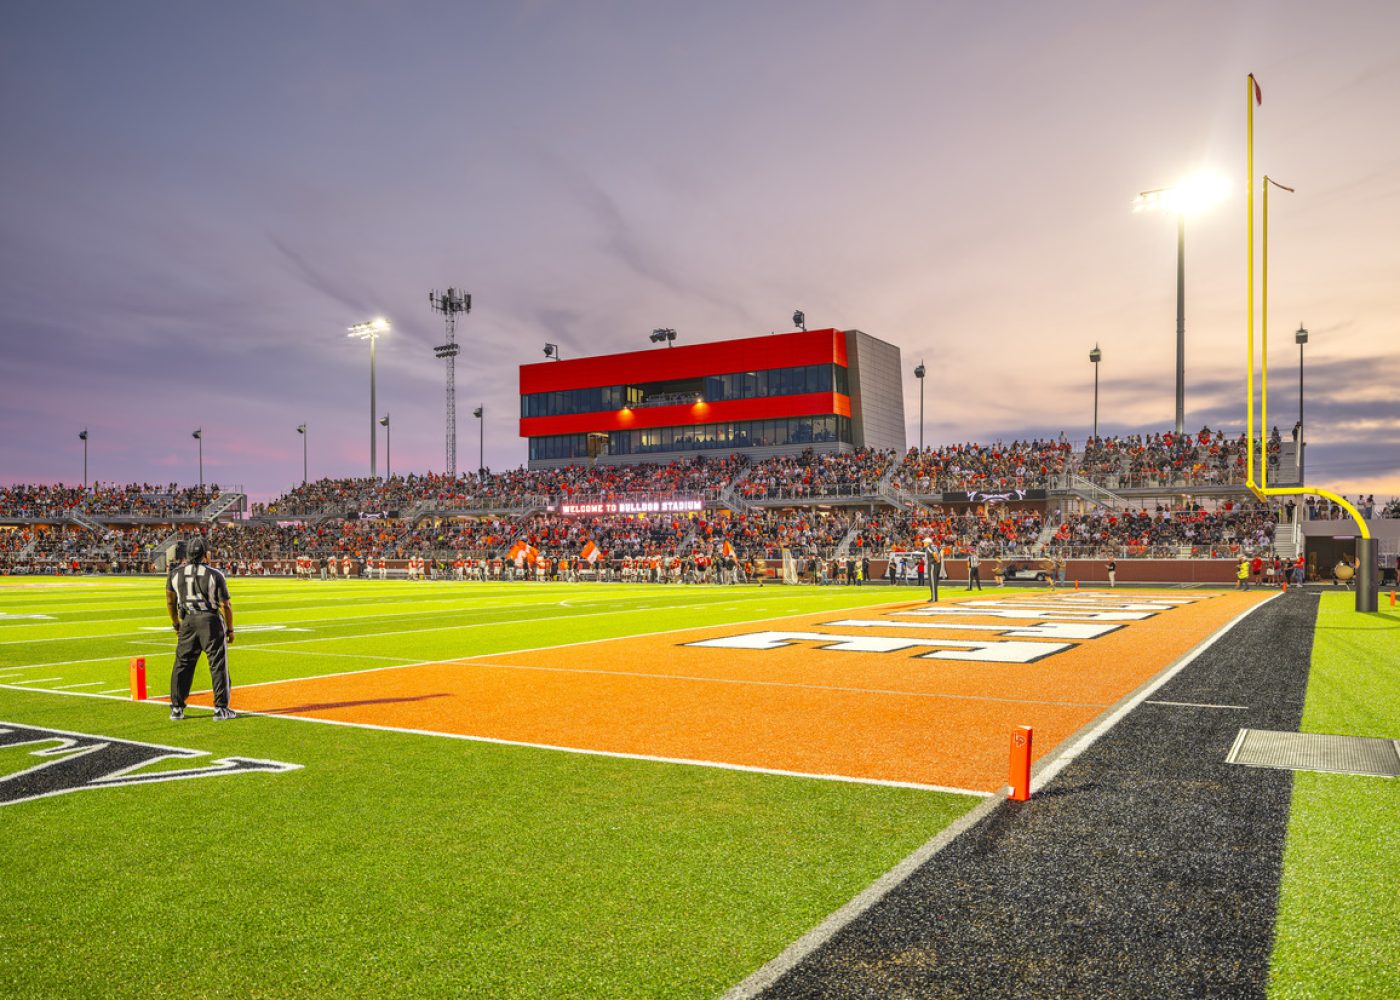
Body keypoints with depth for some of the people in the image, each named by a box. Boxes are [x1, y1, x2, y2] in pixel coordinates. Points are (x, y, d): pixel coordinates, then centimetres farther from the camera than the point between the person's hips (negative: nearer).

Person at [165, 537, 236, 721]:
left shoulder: (175, 574, 1)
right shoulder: (214, 574, -10)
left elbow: (170, 602, 10)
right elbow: (225, 605, -9)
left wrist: (175, 624, 24)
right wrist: (230, 629, 1)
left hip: (188, 622, 4)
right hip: (211, 622, -4)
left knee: (182, 664, 13)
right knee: (218, 664, 3)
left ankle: (176, 709, 17)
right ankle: (221, 708, 4)